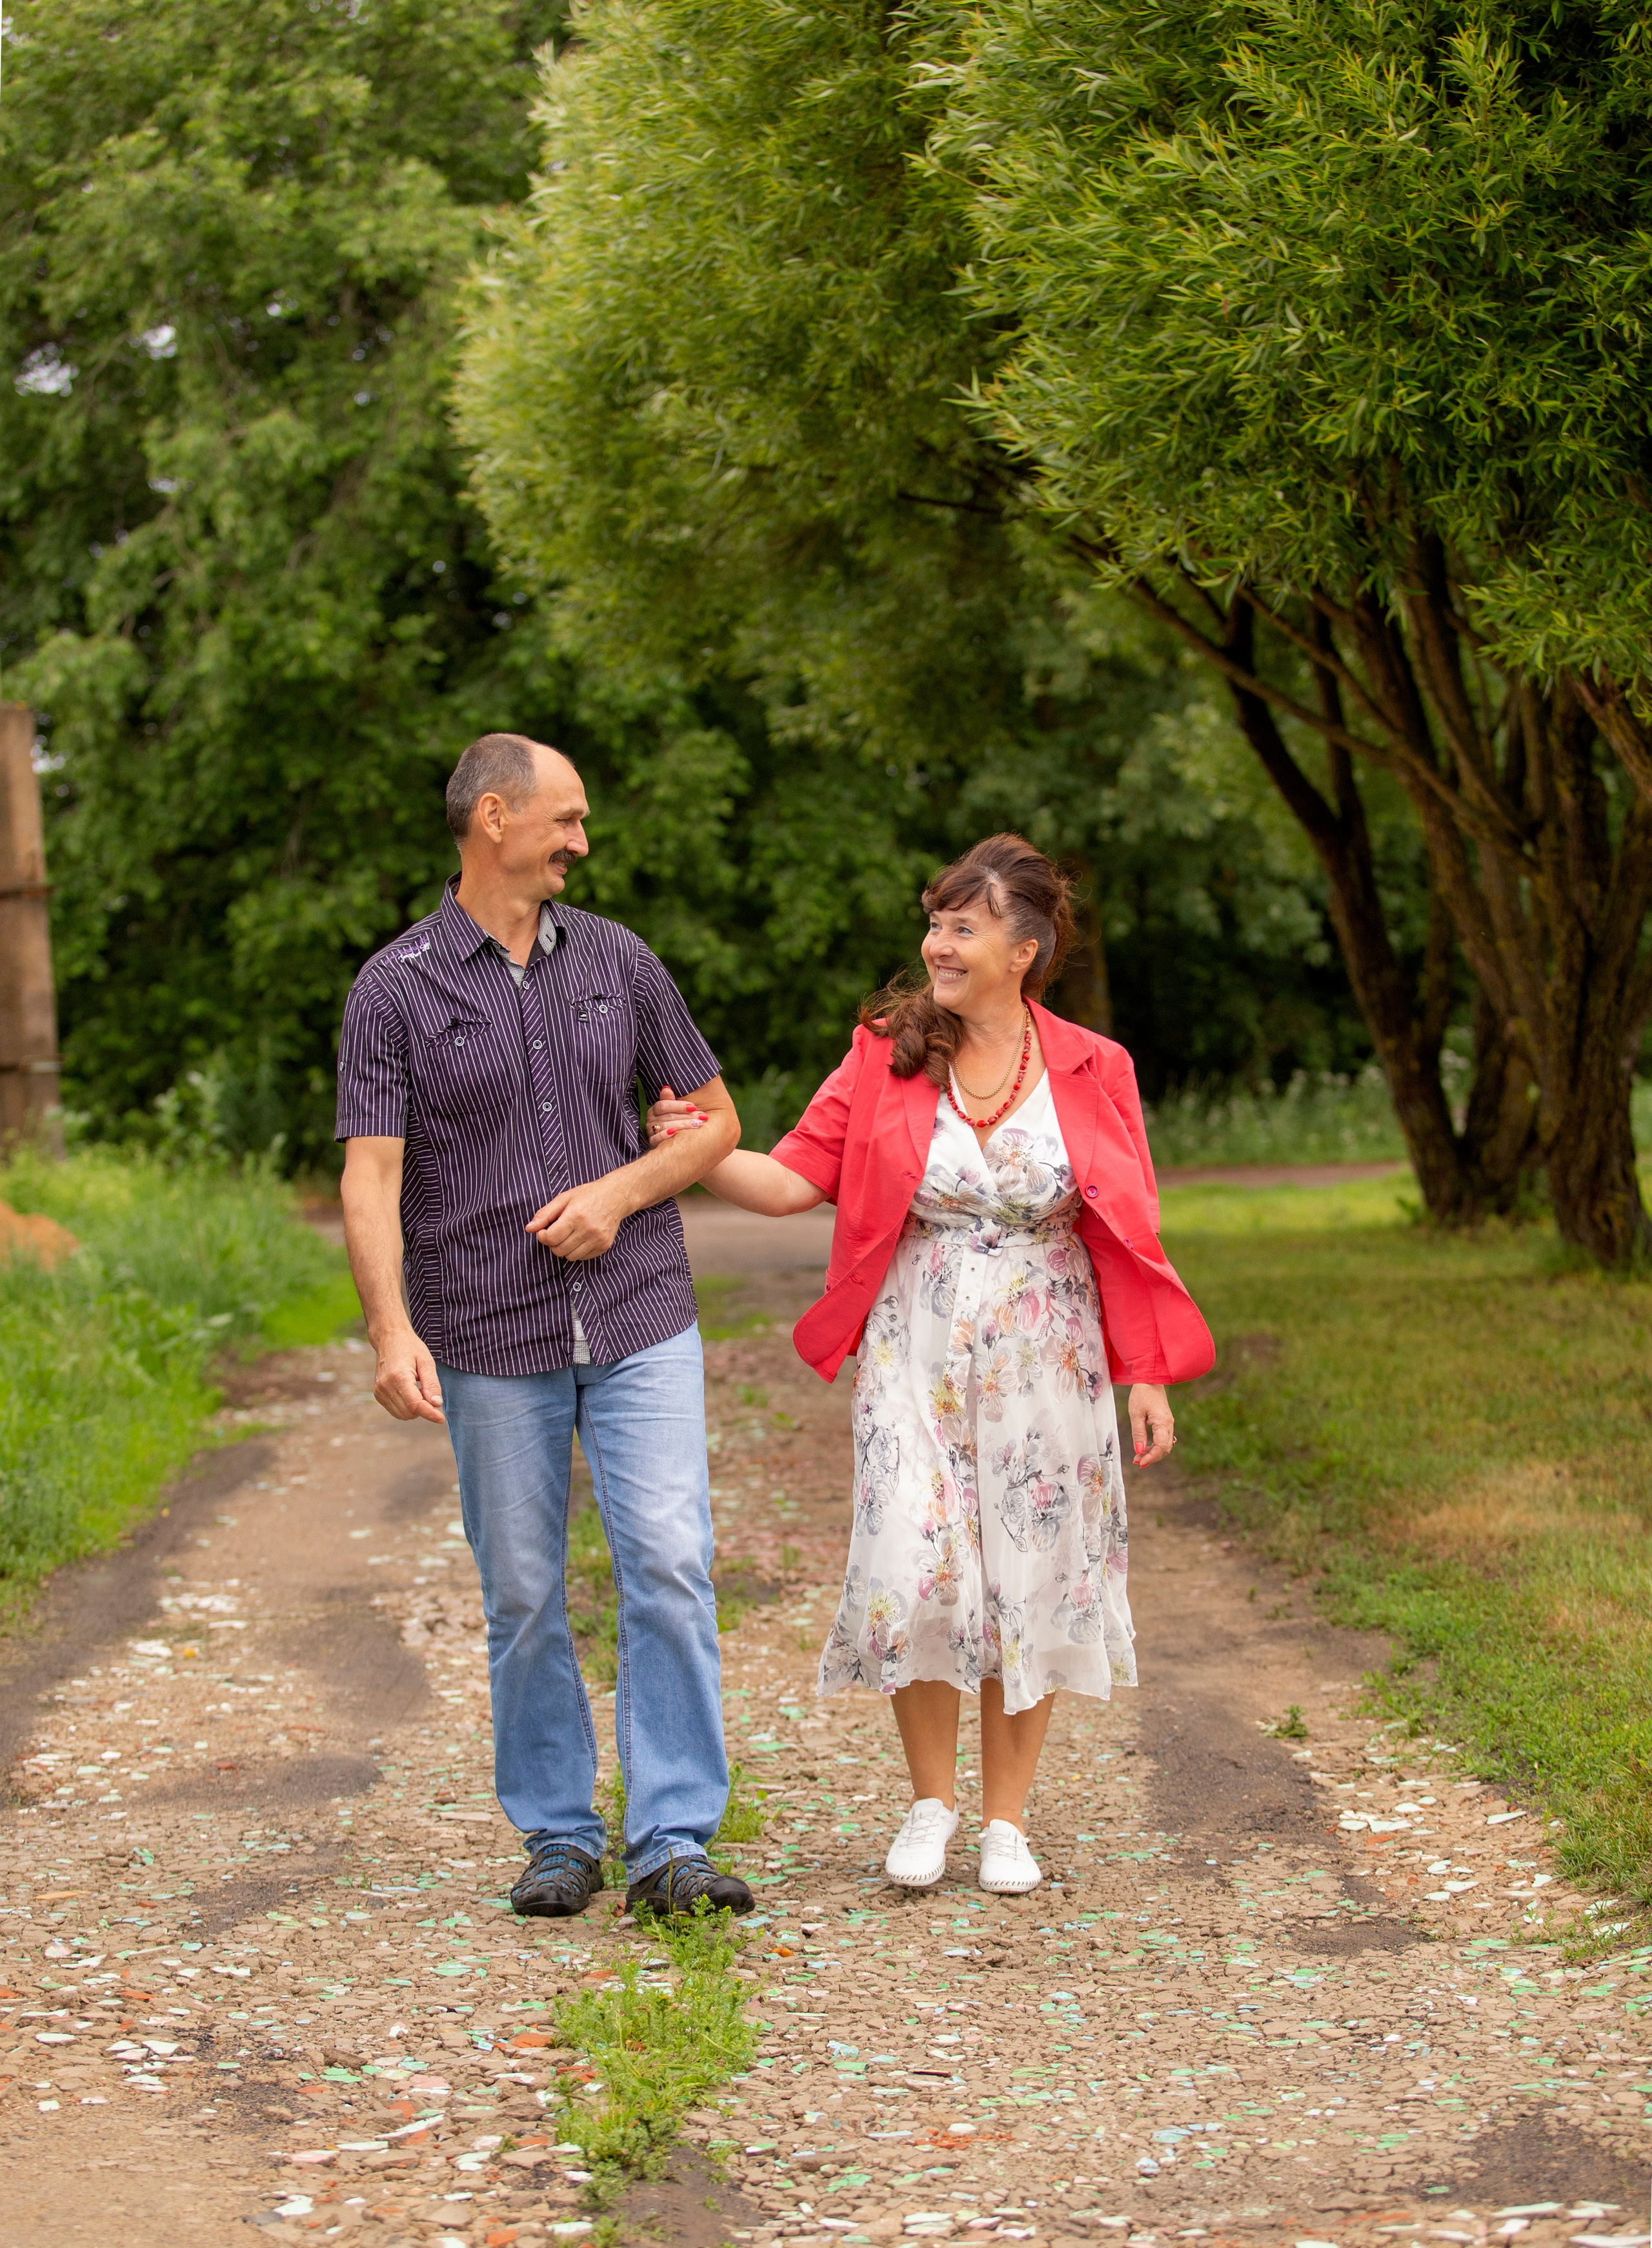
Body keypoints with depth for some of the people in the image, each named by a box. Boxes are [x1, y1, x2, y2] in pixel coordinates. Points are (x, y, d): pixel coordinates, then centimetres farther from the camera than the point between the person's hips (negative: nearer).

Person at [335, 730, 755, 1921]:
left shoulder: (618, 961, 7)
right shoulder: (396, 991, -3)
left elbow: (716, 1120, 13)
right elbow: (372, 1177, -10)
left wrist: (619, 1192, -5)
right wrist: (392, 1332, -24)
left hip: (639, 1321, 2)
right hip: (492, 1337, -2)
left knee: (670, 1567, -9)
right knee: (525, 1597, 4)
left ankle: (673, 1843, -7)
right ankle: (561, 1836, 17)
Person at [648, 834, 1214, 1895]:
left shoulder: (1093, 1072, 0)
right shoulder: (887, 1056, 1)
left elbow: (1127, 1237, 2)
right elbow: (798, 1177, 0)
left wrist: (1147, 1378, -1)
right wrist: (698, 1151, -17)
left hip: (1044, 1364, 0)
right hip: (918, 1359, 0)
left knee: (1029, 1583, 4)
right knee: (915, 1576, -7)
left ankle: (1007, 1817, 17)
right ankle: (932, 1800, 13)